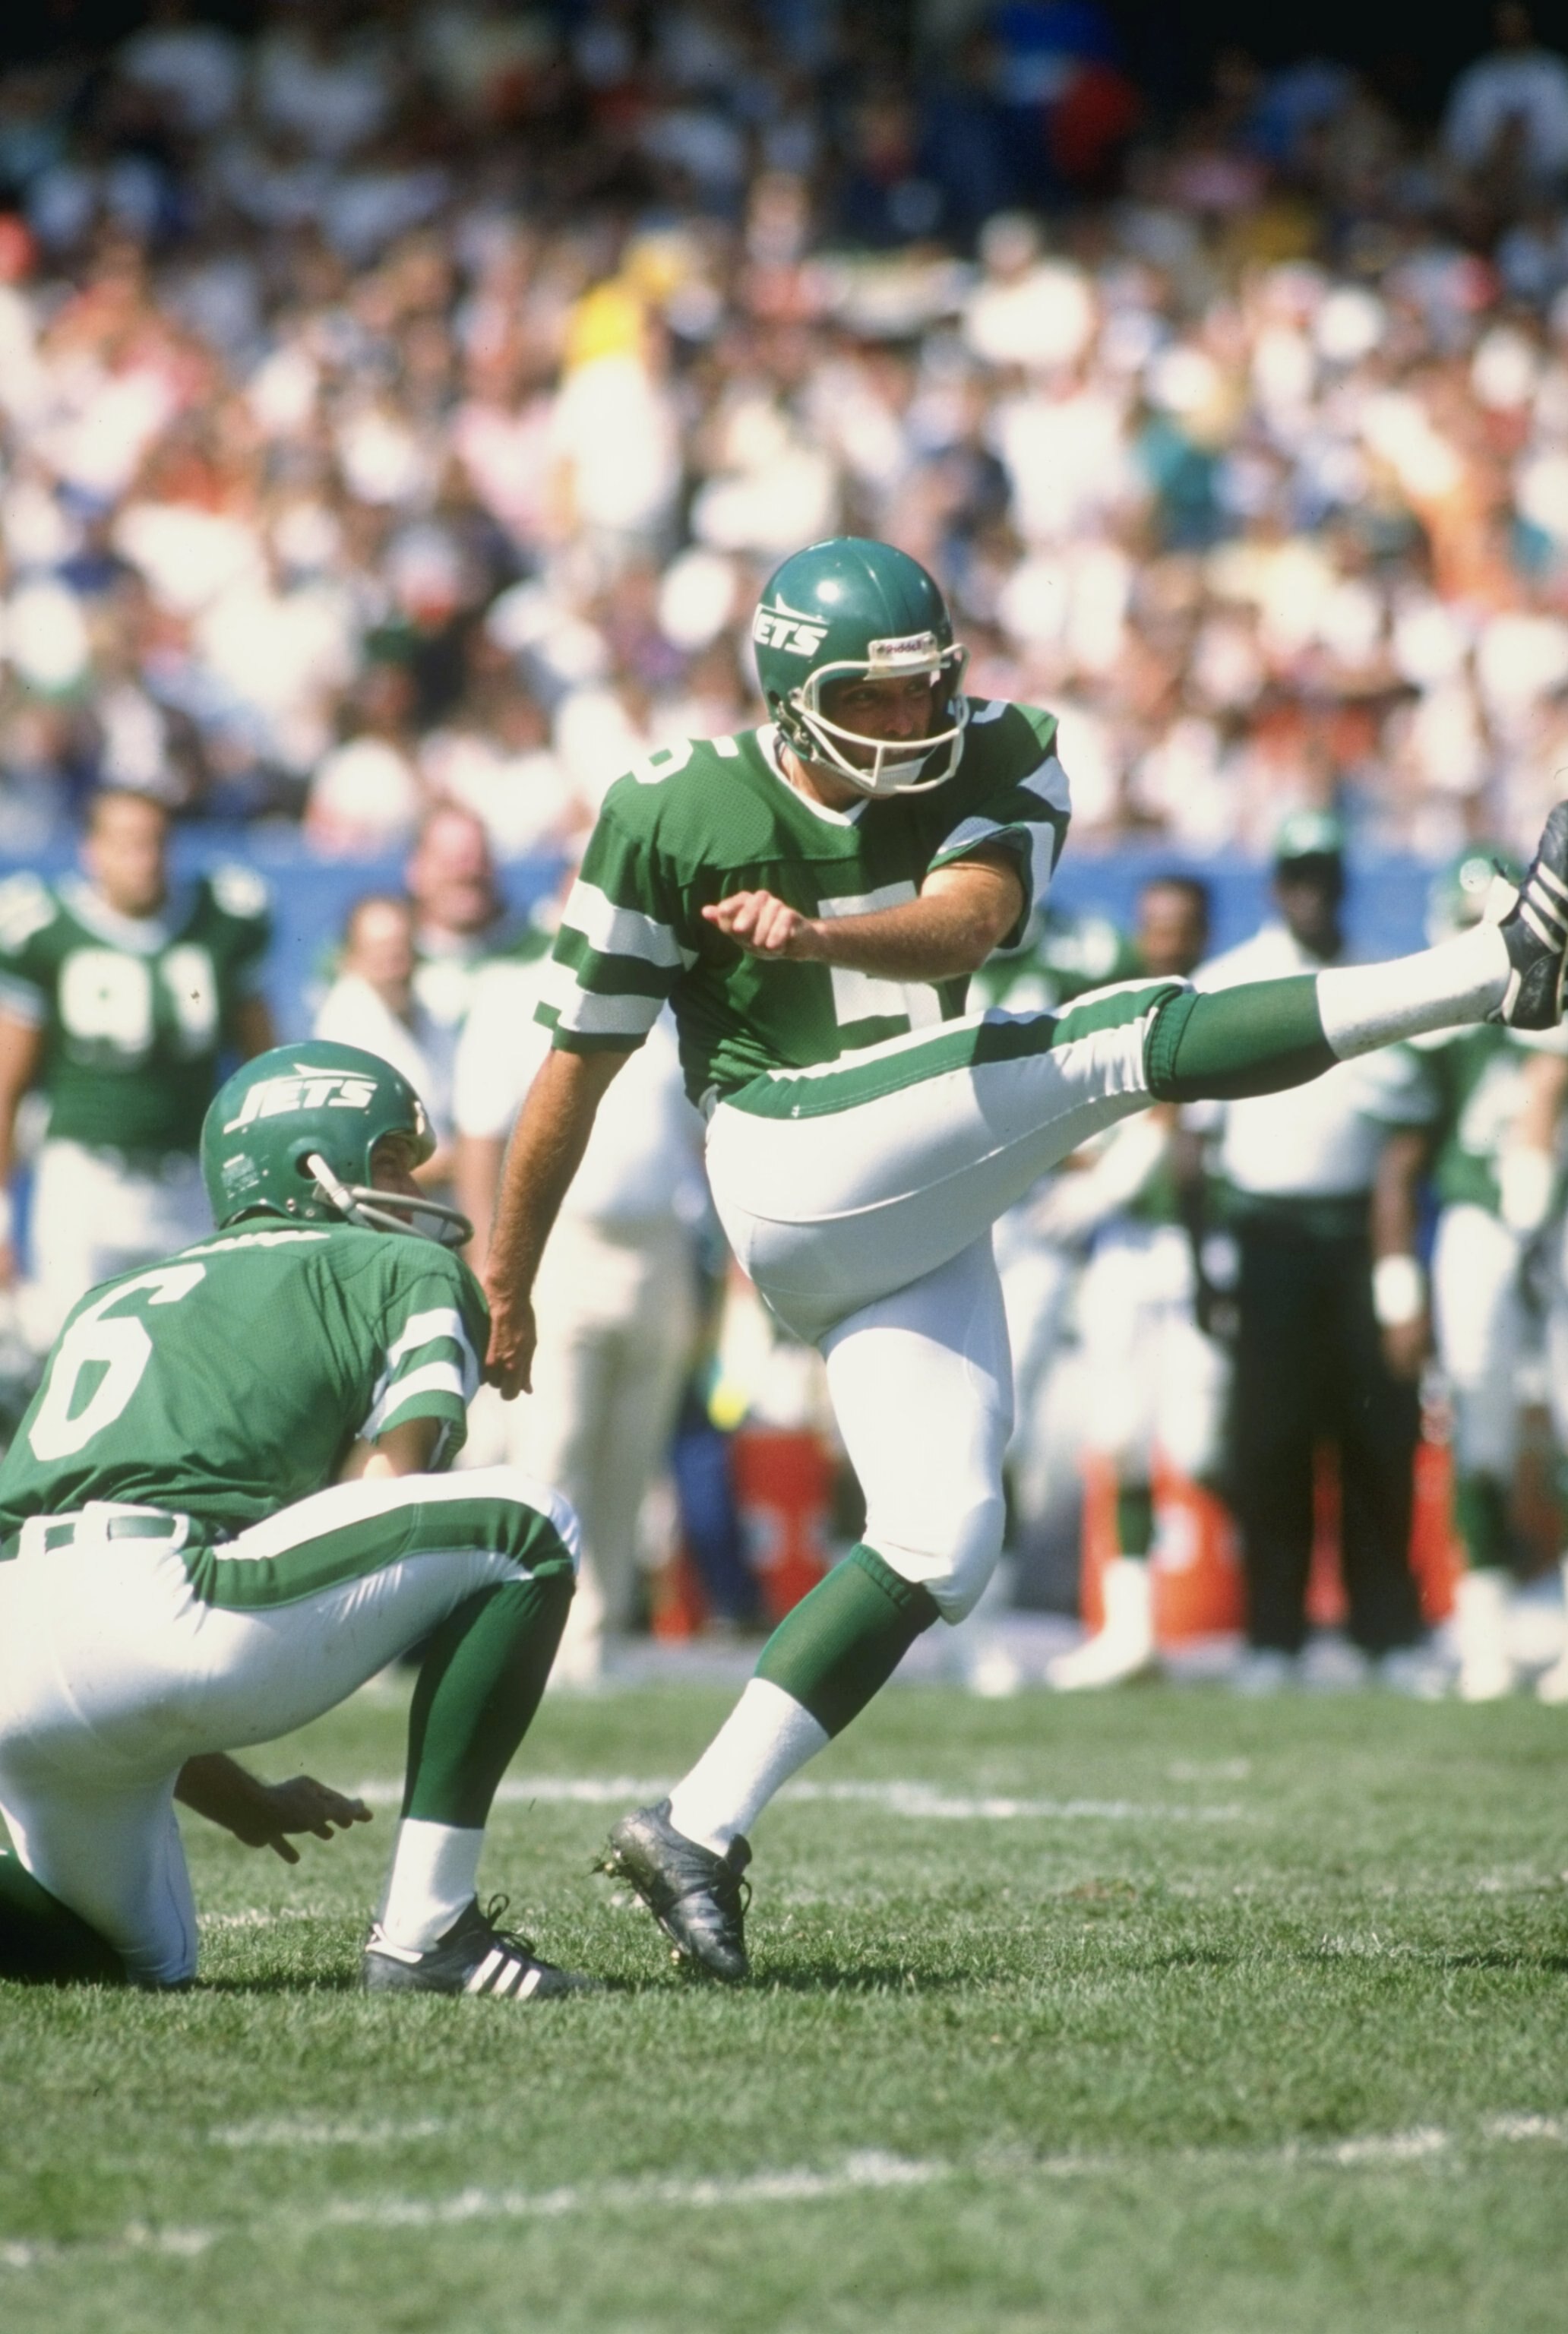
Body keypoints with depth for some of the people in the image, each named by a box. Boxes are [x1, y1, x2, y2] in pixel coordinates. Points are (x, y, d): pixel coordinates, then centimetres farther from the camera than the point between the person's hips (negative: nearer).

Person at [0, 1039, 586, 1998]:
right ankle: (425, 1933, 1)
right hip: (160, 1612, -7)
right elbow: (384, 1510, 6)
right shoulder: (412, 1274, 18)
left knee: (143, 1957, 31)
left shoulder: (115, 1303, 36)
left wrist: (242, 1802, 41)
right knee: (523, 1526, 10)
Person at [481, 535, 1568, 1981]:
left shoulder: (997, 765, 4)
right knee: (1126, 1044, -18)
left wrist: (813, 934, -38)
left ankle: (699, 1832, -2)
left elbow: (966, 923, -18)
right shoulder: (678, 816, -6)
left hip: (919, 1230, 6)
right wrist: (505, 1288, 6)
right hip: (802, 1165, -6)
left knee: (946, 1544, -3)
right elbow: (581, 1062, 1)